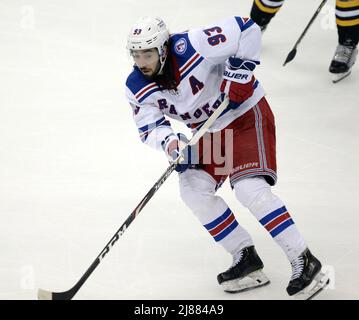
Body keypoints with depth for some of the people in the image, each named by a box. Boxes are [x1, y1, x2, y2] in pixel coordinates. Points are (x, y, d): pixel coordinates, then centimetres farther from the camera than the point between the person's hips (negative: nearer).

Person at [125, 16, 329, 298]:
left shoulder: (192, 46, -30)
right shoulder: (138, 88, -11)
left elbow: (247, 30, -25)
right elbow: (149, 128, -8)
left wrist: (240, 69, -27)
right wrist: (169, 142, -28)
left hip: (247, 113, -7)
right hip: (209, 131, 7)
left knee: (249, 188, -22)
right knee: (193, 187, -7)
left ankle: (305, 262, -15)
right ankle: (247, 259, 4)